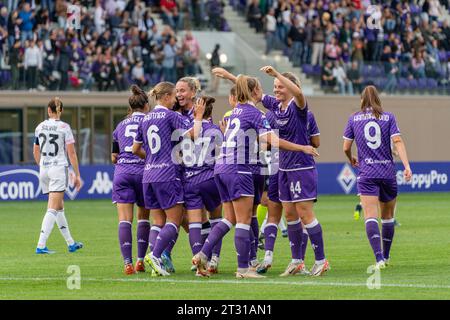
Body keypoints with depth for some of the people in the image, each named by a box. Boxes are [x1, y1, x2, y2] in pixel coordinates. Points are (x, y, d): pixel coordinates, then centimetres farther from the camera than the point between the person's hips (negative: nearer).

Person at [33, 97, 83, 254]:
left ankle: (71, 243, 25)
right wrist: (77, 175, -2)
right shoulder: (64, 127, -8)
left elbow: (36, 152, 16)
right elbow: (71, 153, -8)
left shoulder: (40, 127, 5)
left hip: (44, 169, 5)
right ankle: (41, 245, -16)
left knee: (59, 206, 16)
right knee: (53, 209, -7)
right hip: (59, 168, -5)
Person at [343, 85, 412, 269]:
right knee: (387, 216, 17)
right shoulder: (388, 117, 5)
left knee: (370, 217, -10)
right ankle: (386, 256, 27)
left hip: (366, 174, -1)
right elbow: (397, 142, -6)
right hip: (388, 172, 1)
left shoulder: (354, 119, 6)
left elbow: (346, 147, 8)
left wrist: (351, 160, 30)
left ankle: (379, 258, -26)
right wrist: (407, 166, -11)